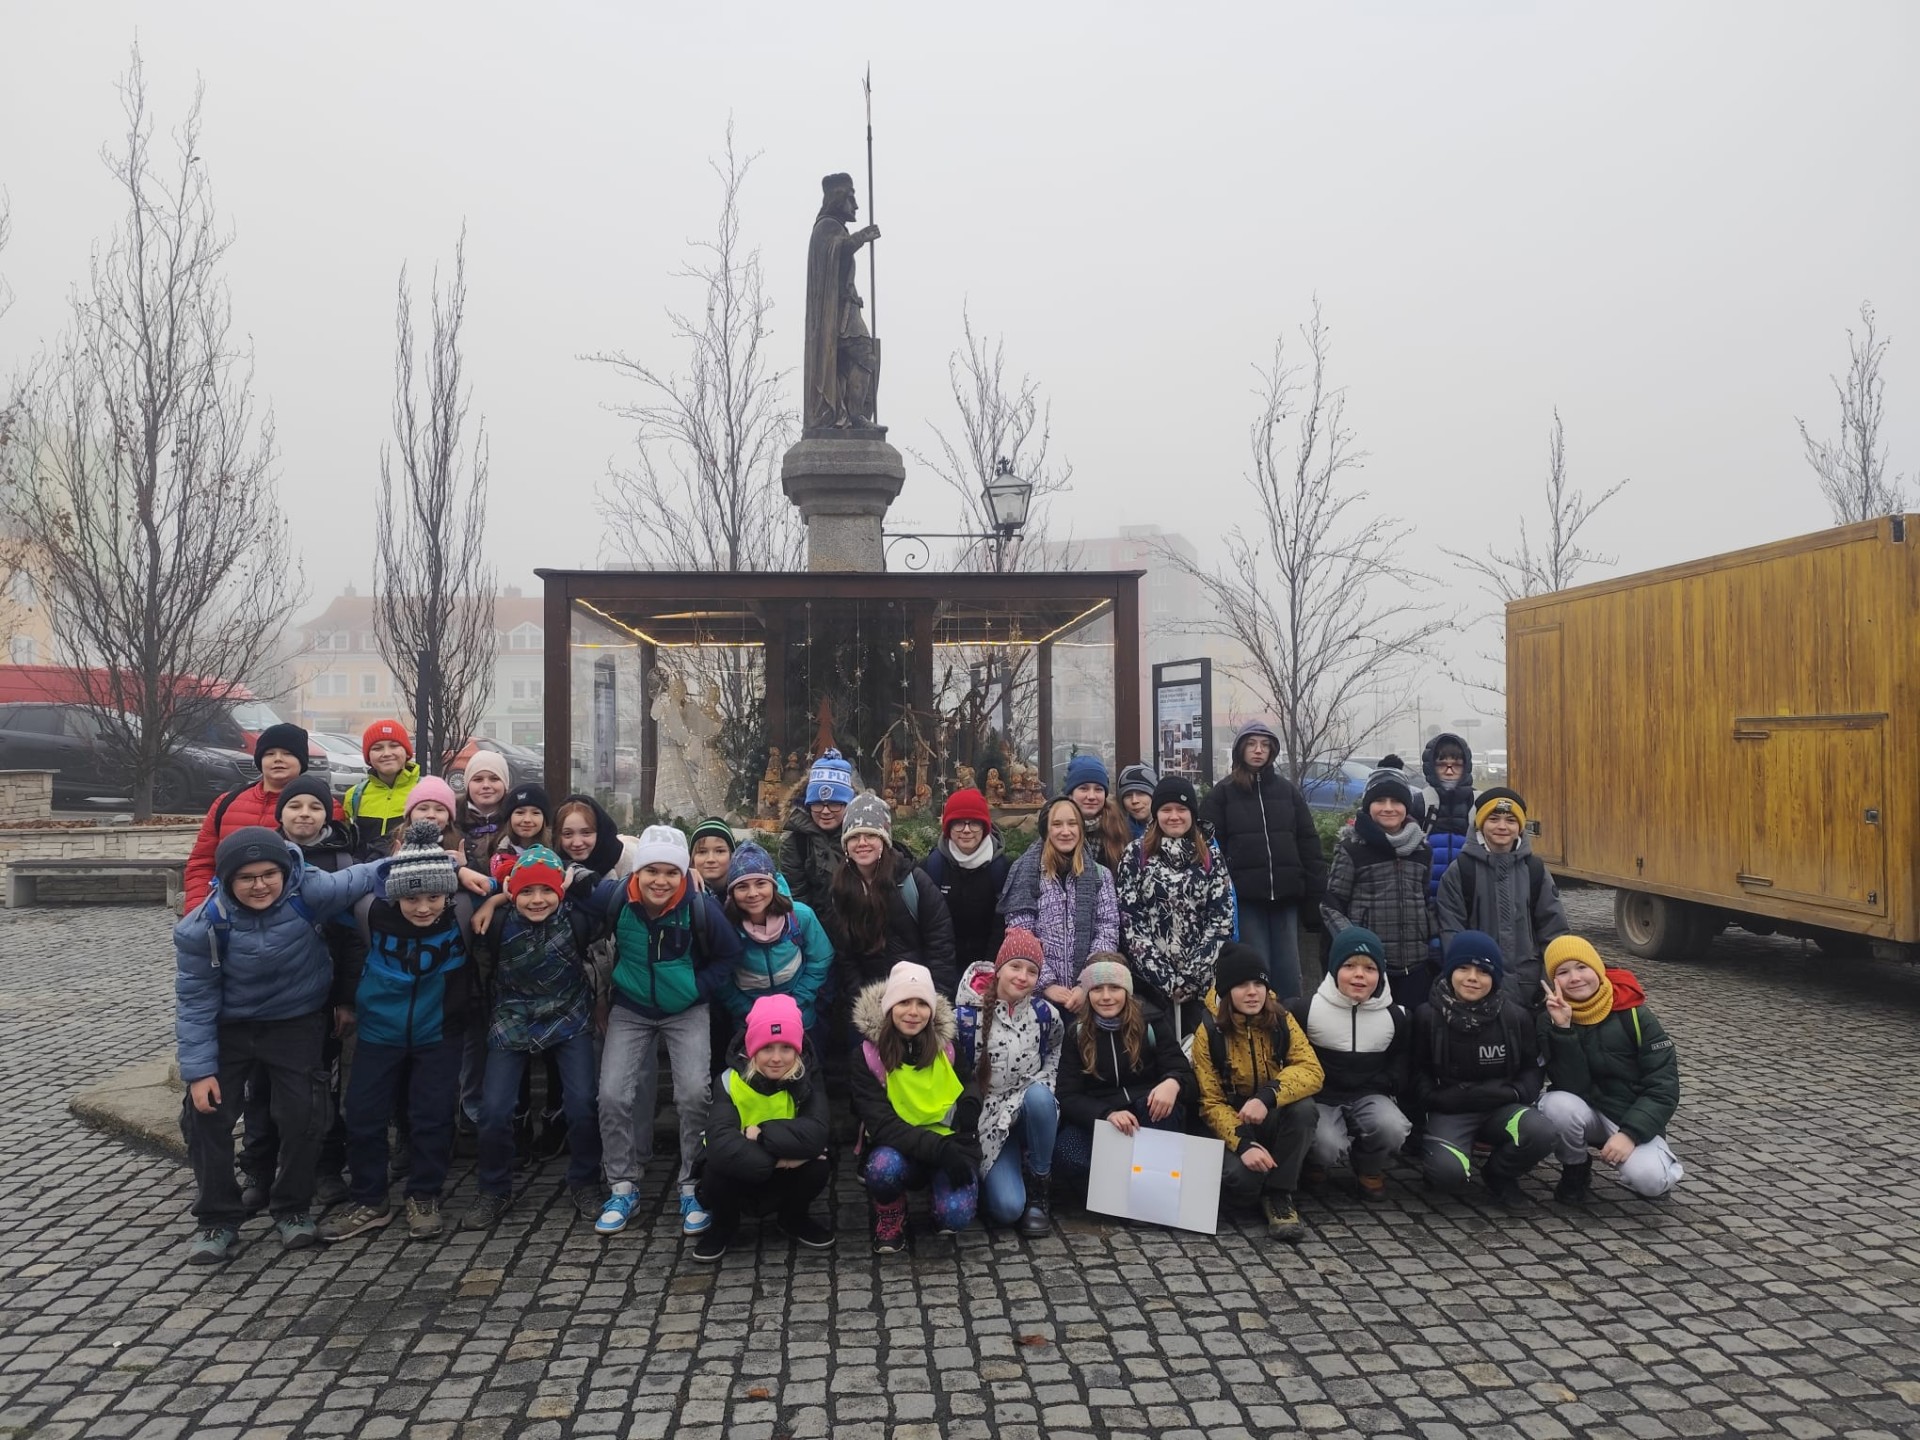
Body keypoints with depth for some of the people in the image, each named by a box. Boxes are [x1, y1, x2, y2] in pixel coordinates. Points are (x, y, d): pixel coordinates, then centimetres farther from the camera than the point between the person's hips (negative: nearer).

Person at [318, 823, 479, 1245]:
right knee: (363, 1116, 6)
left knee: (432, 1116, 4)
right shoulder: (371, 912, -20)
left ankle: (424, 1198, 23)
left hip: (439, 1034, -1)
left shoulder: (462, 914, -23)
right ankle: (368, 1201, 23)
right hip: (379, 1031, 1)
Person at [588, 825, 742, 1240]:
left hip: (687, 1012, -2)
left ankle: (692, 1186, 6)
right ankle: (623, 1185, 14)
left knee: (694, 1094, -12)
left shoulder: (700, 906, -22)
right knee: (613, 1095, -5)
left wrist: (699, 988, -12)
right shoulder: (614, 897, -20)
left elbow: (729, 955, -6)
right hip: (631, 1011, 2)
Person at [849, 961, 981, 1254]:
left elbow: (973, 1095, 10)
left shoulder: (949, 1044, -4)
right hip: (899, 1147, -1)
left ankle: (944, 1188, 10)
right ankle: (890, 1222, -2)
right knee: (885, 1165, -36)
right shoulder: (867, 1054, -11)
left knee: (956, 1215, -27)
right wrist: (938, 1147, -31)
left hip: (950, 1146, 1)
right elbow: (881, 1124, -19)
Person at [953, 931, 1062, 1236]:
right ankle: (998, 1175, 16)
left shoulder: (1044, 1013, -3)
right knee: (1007, 1208, -23)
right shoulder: (968, 1015, -14)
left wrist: (1044, 1084, 0)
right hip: (990, 1117, -3)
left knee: (1040, 1095, -36)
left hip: (1033, 1110, 3)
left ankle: (1039, 1189, -13)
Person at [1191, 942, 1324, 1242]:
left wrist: (1268, 1096, -38)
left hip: (1276, 1121, 2)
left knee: (1303, 1108, -32)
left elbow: (1312, 1071, -20)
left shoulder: (1281, 1021, -6)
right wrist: (1243, 1142, -30)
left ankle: (1279, 1194, -13)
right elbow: (1212, 1102, -12)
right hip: (1234, 1127, -2)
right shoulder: (1209, 1032, -11)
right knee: (1240, 1176, -33)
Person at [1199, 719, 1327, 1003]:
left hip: (1286, 896, 3)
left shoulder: (1288, 791, 11)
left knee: (1289, 973, 5)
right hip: (1245, 897, -2)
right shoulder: (1222, 794, 3)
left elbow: (1309, 844, 9)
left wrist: (1316, 894, 1)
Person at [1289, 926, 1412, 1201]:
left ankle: (1369, 1169, 6)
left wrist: (1384, 1085, -6)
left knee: (1393, 1128, -30)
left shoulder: (1395, 1016, 1)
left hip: (1370, 1096, 2)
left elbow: (1402, 1064, 11)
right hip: (1321, 1097, -2)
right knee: (1328, 1146, -30)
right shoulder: (1305, 1009, -9)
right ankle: (1315, 1161, 11)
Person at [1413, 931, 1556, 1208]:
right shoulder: (1427, 1016, -2)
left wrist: (1516, 1093, -11)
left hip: (1501, 1109, 2)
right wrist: (1434, 1098, -14)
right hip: (1449, 1112, -2)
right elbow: (1417, 1072, 6)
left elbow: (1533, 1067, 9)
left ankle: (1499, 1175, 1)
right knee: (1447, 1172, -32)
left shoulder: (1515, 1016, 2)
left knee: (1541, 1132, -31)